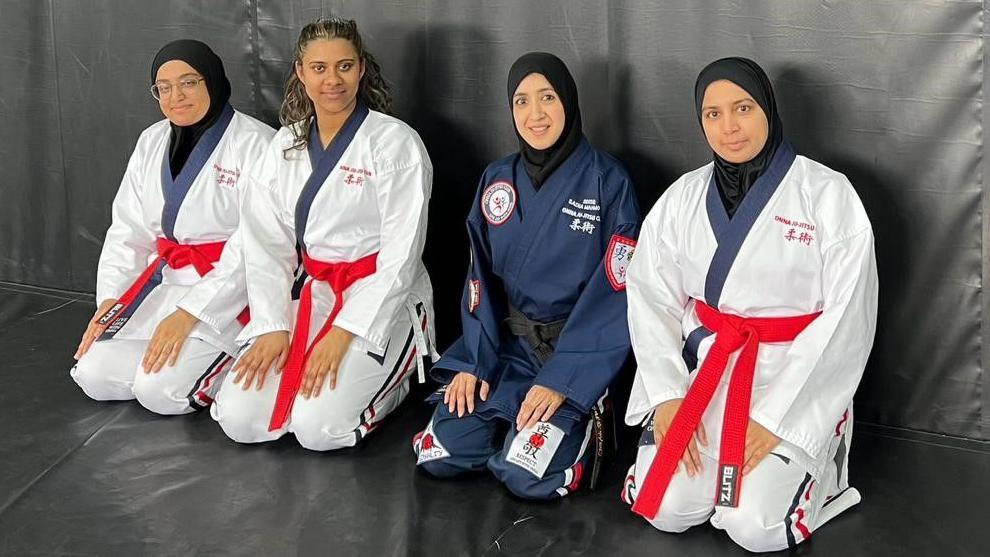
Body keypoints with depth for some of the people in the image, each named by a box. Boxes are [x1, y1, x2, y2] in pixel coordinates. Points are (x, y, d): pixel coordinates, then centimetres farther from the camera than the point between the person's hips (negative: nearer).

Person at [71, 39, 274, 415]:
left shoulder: (255, 144, -13)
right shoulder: (152, 142, 11)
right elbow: (127, 229, 13)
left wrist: (188, 315, -21)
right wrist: (109, 299, -1)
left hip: (229, 289, -7)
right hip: (165, 279, 7)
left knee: (159, 391, -22)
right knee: (94, 376, -7)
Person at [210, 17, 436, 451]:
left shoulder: (396, 143, -10)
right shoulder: (285, 145, 7)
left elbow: (401, 254, -13)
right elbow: (265, 244, 4)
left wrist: (343, 333, -18)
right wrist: (273, 327, -8)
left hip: (382, 301, -5)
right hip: (309, 291, 5)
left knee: (317, 428, -23)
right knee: (239, 420, -10)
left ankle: (392, 375, 7)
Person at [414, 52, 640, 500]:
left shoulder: (607, 181, -9)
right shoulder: (497, 180, 5)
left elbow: (613, 291, -12)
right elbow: (481, 276, 9)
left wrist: (561, 380, -18)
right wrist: (473, 362, -4)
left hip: (578, 347, -4)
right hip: (506, 342, 4)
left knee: (527, 475, -22)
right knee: (440, 456, -11)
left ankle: (579, 421, 9)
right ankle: (516, 420, 16)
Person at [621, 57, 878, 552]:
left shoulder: (828, 195, -10)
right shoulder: (683, 198, 3)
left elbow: (847, 318, -13)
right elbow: (651, 298, 3)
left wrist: (775, 417, -16)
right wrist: (667, 396, -11)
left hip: (793, 377, -3)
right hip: (703, 365, 4)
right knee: (665, 510, -11)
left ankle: (818, 460, 12)